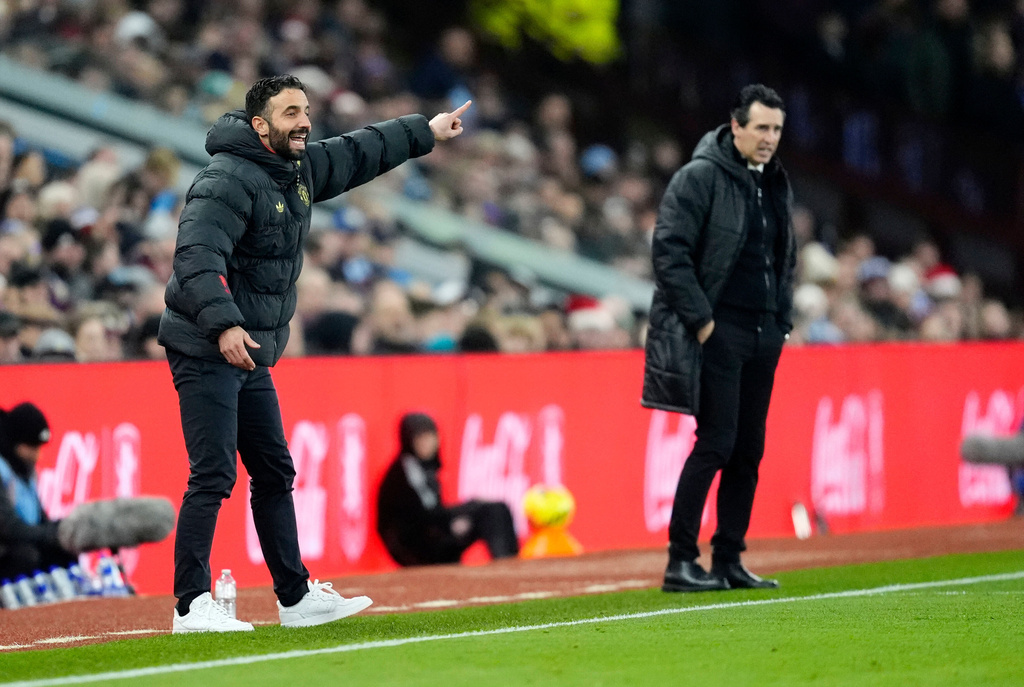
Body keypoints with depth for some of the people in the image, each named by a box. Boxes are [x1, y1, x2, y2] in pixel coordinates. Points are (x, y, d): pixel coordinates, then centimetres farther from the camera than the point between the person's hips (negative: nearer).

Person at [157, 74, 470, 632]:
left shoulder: (300, 168, 11)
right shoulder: (229, 179, -17)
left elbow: (358, 154, 29)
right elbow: (197, 255, -29)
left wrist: (425, 132, 34)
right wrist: (224, 324, -39)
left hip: (251, 355, 10)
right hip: (206, 351, -10)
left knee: (274, 475, 14)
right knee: (213, 477, -13)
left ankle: (296, 598, 21)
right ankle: (191, 606, -12)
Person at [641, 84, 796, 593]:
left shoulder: (777, 184, 16)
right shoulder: (701, 177, -8)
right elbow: (669, 249, -14)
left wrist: (782, 321, 15)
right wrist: (699, 318, -16)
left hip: (763, 337, 8)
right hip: (718, 333, -8)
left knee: (748, 451, 7)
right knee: (716, 444, -11)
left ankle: (729, 561, 13)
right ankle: (680, 561, -6)